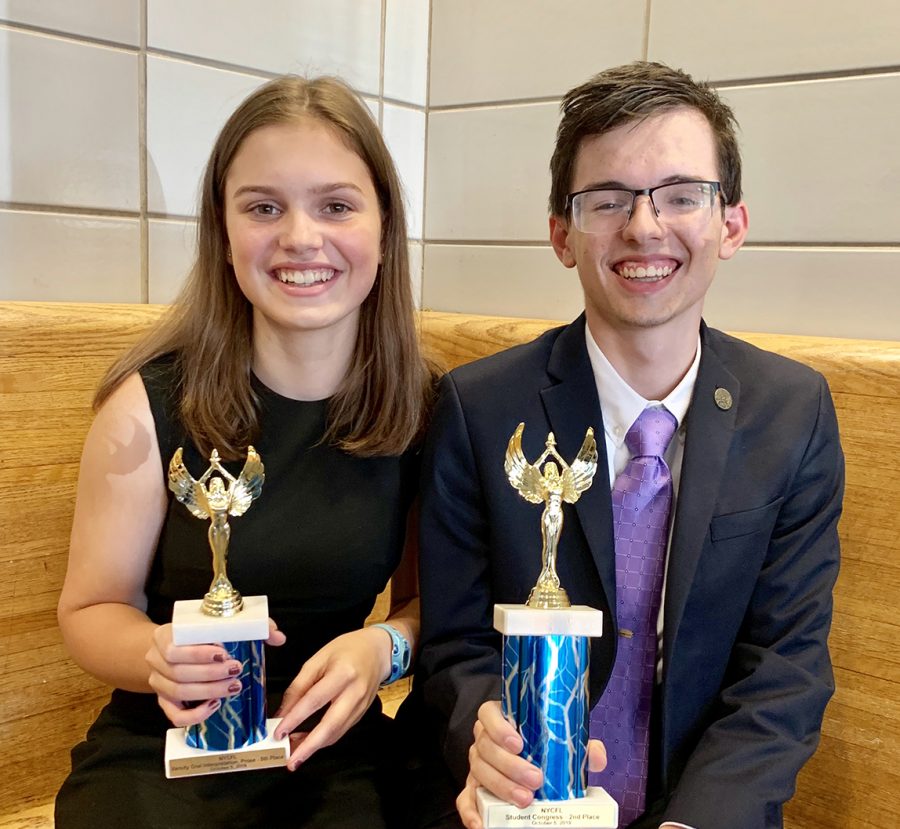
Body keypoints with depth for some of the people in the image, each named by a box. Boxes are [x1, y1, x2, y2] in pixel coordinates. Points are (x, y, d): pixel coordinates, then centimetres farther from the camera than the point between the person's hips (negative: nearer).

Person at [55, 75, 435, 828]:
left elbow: (427, 601, 5)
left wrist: (384, 647, -17)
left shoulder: (421, 407, -6)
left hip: (337, 753, 1)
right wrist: (160, 656, -22)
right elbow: (93, 610, -1)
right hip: (160, 754, -1)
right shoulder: (150, 406, -12)